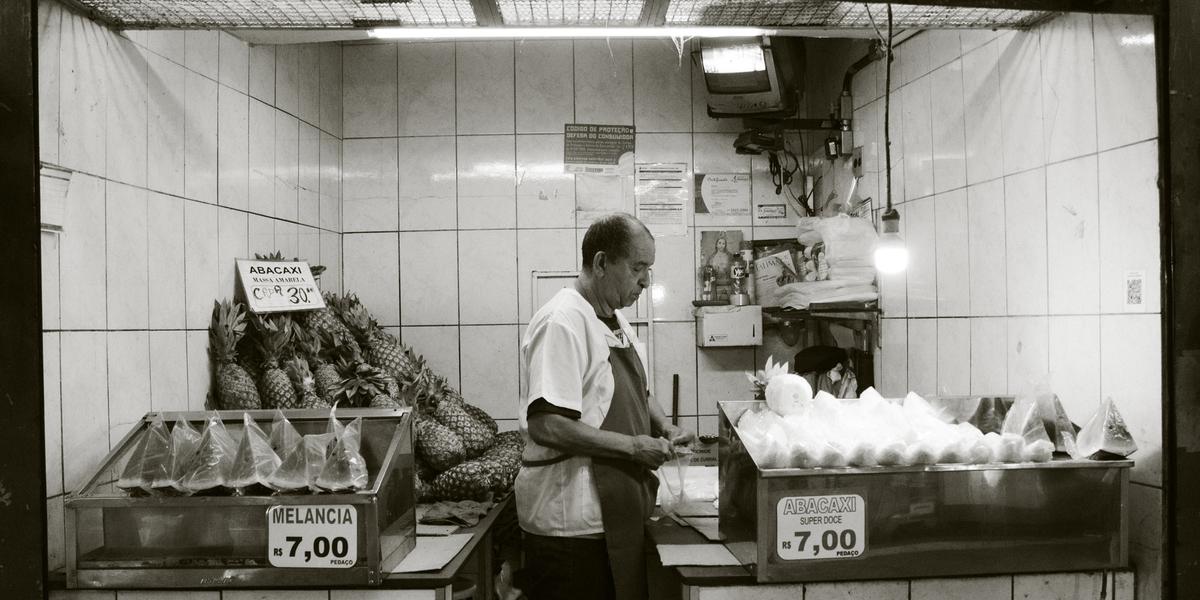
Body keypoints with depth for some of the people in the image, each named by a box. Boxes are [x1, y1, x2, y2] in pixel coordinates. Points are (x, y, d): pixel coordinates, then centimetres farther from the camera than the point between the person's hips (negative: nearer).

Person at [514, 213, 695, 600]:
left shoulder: (615, 319, 11)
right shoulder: (562, 323, -19)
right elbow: (547, 425, -26)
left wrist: (665, 430, 6)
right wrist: (633, 447, -21)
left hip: (617, 513, 9)